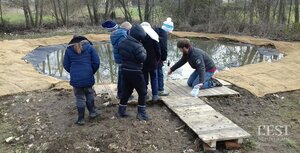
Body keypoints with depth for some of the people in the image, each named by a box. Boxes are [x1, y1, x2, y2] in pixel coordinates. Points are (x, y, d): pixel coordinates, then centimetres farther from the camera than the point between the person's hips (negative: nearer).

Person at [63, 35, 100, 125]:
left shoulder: (69, 50, 7)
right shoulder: (89, 47, 4)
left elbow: (66, 65, 7)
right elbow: (96, 62, -1)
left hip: (75, 78, 0)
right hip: (88, 77, 0)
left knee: (80, 98, 9)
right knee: (89, 93, 23)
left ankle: (81, 119, 15)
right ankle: (92, 112, 27)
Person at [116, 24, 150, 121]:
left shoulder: (122, 43, 3)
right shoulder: (137, 46, -22)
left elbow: (120, 53, 16)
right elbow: (142, 58, -19)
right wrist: (144, 51, -4)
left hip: (125, 70, 8)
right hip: (135, 72, -8)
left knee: (126, 91, 19)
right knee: (142, 93, 6)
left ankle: (121, 111, 25)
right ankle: (141, 113, 11)